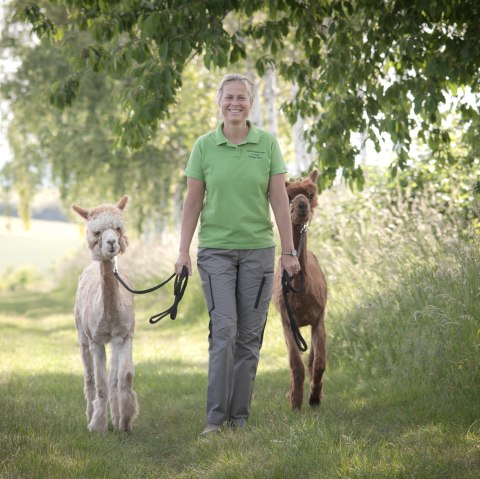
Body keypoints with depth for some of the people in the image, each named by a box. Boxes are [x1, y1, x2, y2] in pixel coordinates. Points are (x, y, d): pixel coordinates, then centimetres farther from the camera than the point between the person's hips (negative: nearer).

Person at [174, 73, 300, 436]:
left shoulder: (268, 143, 1)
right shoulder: (204, 146, 1)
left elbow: (279, 200, 0)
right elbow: (193, 202, 4)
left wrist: (289, 251, -2)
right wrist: (184, 252, 0)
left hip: (258, 249, 1)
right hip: (216, 249, -1)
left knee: (249, 335, 3)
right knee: (224, 330, -12)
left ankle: (239, 416, 12)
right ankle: (216, 417, -10)